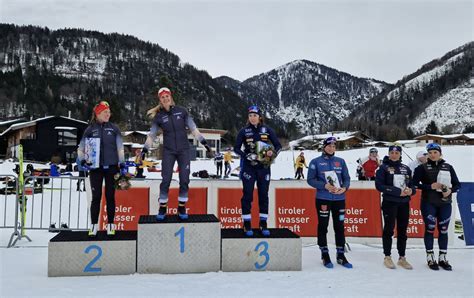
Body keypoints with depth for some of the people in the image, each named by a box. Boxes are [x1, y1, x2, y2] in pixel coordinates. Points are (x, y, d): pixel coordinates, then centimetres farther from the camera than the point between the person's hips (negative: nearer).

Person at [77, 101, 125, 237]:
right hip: (96, 168, 0)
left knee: (110, 196, 4)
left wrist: (122, 164, 2)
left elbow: (120, 147, 7)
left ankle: (110, 225, 13)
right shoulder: (90, 129, 6)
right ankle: (94, 226, 10)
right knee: (96, 197, 1)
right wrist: (83, 161, -5)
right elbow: (81, 148, 10)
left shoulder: (114, 128, 7)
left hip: (111, 167, 0)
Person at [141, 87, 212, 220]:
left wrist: (203, 142, 1)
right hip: (168, 151, 0)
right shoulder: (159, 116, 1)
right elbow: (151, 135, 9)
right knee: (166, 180, -5)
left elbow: (193, 128, 4)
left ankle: (182, 208, 14)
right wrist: (145, 149, 4)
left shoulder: (181, 111, 0)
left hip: (184, 150, 1)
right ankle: (162, 208, 9)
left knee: (184, 180, 0)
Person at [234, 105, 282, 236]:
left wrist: (273, 153, -15)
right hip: (248, 167, -1)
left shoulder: (267, 130, 2)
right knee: (247, 195, -2)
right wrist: (246, 155, -16)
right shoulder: (244, 131, 0)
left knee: (263, 195, 6)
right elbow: (236, 148, 1)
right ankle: (247, 225, 8)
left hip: (264, 167, 1)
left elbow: (278, 145, 6)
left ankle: (263, 224, 16)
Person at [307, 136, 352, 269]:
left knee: (340, 226, 8)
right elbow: (311, 179, -4)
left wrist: (345, 188, -11)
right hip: (323, 199, -3)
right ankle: (325, 255, 17)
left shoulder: (341, 161, 9)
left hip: (339, 199, 3)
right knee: (323, 226, 5)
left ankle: (340, 255, 20)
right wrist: (325, 185, -17)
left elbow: (346, 178, 10)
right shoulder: (316, 162, 0)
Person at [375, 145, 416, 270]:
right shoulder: (383, 168, -4)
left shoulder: (406, 169, 10)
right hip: (389, 203, -4)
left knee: (402, 230, 10)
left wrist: (411, 190, -12)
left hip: (404, 203, 5)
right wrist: (398, 192, -19)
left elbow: (412, 185, 13)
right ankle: (387, 257, 14)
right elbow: (379, 185, -13)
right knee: (389, 229, 2)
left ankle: (402, 258, 22)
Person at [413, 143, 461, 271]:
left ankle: (442, 258, 20)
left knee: (443, 230, 8)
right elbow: (415, 183, -6)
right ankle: (430, 258, 13)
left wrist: (450, 190, -11)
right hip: (429, 203, -2)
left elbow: (457, 184, 9)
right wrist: (430, 186, -16)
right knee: (430, 229, 1)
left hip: (445, 203, 3)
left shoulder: (448, 167, 6)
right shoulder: (422, 168, -1)